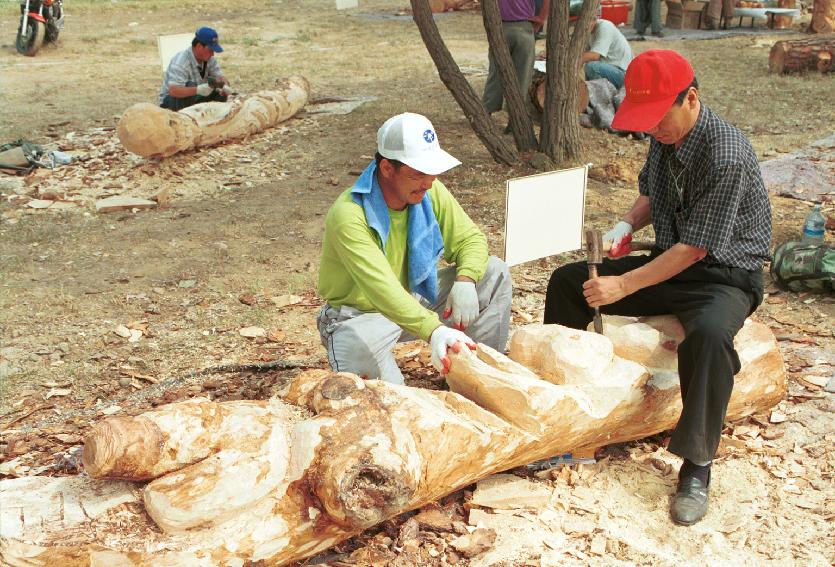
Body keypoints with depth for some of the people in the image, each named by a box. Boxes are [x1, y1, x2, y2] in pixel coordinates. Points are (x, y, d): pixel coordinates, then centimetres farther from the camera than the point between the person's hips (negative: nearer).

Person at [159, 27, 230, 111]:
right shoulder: (180, 62, -29)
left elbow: (220, 77, -5)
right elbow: (173, 91, -40)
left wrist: (225, 87, -31)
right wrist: (198, 90, -55)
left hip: (196, 98, 7)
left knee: (222, 93, -13)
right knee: (191, 85, -35)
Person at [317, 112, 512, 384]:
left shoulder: (431, 192, -11)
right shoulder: (348, 216, -32)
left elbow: (470, 238, -2)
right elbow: (380, 287, -42)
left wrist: (465, 281, -25)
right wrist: (434, 330, -55)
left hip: (415, 297, 6)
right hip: (360, 313, -6)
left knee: (494, 273, -5)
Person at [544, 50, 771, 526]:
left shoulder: (726, 155, -27)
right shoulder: (665, 136, -2)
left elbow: (695, 247, -26)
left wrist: (624, 285, -25)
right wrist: (627, 225, -4)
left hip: (725, 275, -8)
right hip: (671, 263, 8)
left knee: (709, 332, -41)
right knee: (568, 281, 3)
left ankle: (696, 467, -25)